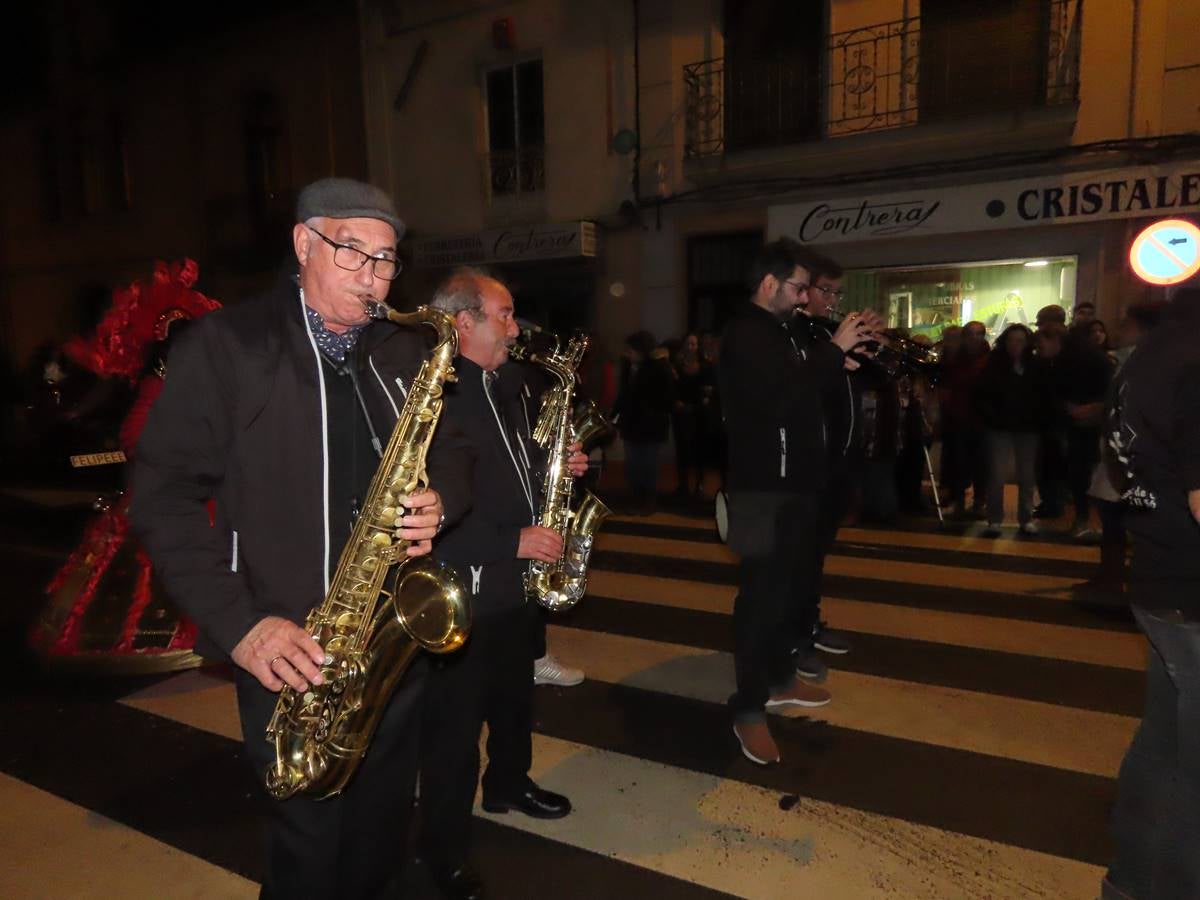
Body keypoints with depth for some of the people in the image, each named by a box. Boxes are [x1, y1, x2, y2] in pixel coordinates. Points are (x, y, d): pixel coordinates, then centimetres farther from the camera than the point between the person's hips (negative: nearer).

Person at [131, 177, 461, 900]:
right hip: (293, 656, -4)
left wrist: (440, 503, -8)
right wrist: (239, 624, -17)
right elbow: (163, 498, -8)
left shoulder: (408, 353, 8)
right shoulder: (225, 345, -6)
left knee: (382, 837, 19)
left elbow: (452, 458, 16)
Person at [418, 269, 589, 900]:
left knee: (515, 694, 25)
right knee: (455, 724, 4)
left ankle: (509, 784, 49)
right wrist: (514, 541, -22)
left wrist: (558, 464, 3)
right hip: (462, 588, -9)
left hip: (518, 576, 9)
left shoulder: (511, 382, 10)